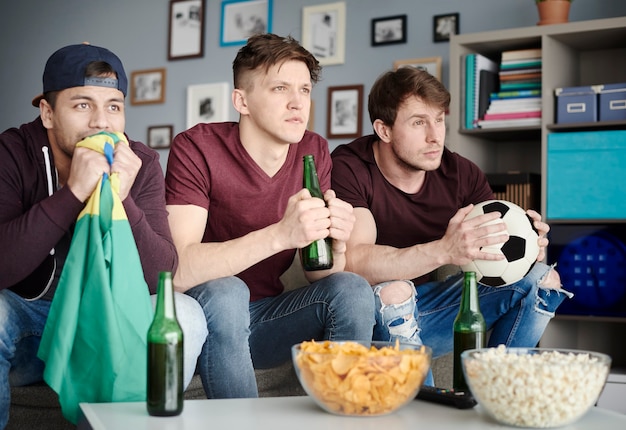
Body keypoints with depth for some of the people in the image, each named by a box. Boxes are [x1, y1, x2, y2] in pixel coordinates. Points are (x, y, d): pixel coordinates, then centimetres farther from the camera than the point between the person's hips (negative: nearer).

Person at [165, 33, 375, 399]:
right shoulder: (196, 148, -17)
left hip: (265, 318, 4)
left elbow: (318, 275, -2)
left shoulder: (314, 152, -2)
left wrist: (337, 244, -26)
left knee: (353, 289, -19)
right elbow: (179, 271, -29)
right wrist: (280, 235, -40)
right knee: (224, 292, -34)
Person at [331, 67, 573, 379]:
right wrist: (444, 251, -47)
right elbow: (352, 262, -34)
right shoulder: (348, 169, -19)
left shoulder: (462, 174, -2)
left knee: (543, 279, -4)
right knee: (392, 291, -39)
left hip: (427, 307, 6)